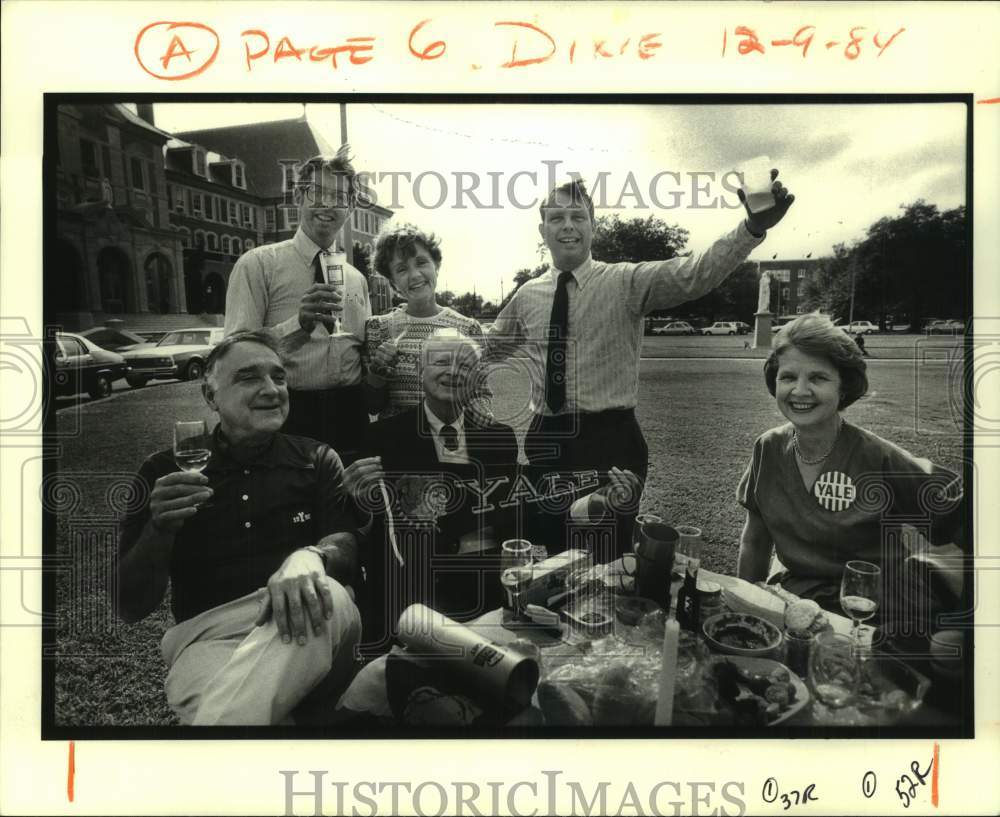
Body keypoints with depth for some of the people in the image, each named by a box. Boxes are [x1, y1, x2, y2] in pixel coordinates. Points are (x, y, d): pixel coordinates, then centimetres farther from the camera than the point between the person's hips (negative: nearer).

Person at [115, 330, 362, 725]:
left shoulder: (316, 460, 12)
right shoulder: (166, 469, 9)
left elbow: (349, 544, -4)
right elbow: (130, 607, 7)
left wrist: (309, 557, -29)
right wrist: (161, 527, -13)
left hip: (305, 627, 4)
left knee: (327, 596, -35)